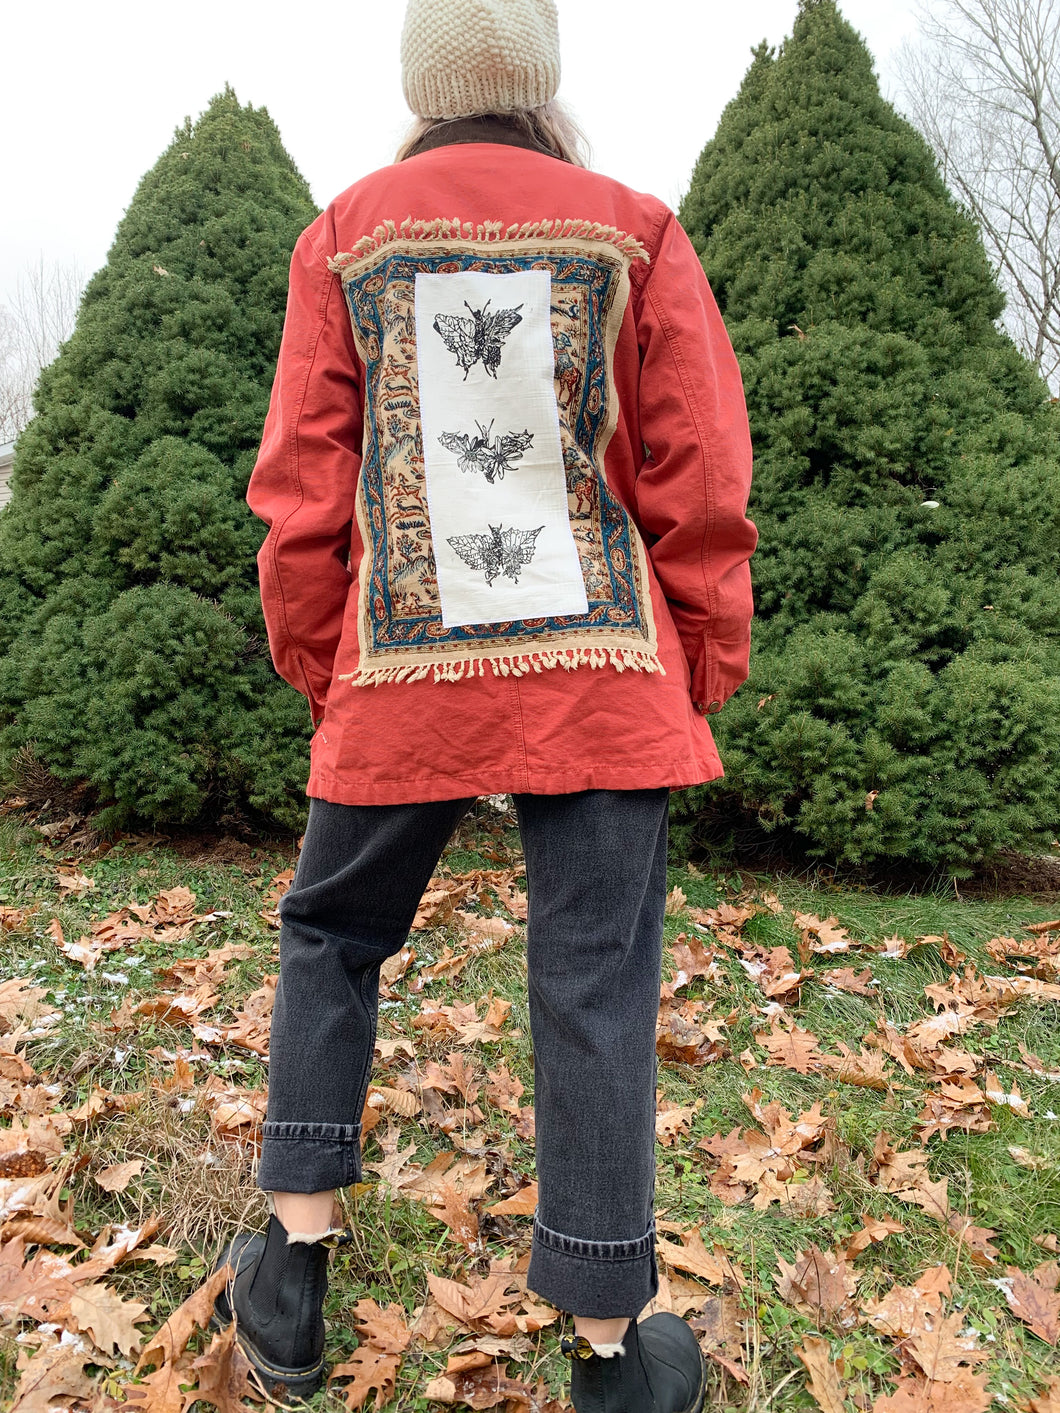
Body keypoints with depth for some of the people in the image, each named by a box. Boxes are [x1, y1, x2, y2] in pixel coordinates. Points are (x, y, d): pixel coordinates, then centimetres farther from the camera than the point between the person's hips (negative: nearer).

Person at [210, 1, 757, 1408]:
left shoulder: (344, 236, 7)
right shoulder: (636, 232, 5)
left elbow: (302, 488, 4)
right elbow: (702, 484, 1)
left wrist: (315, 662, 15)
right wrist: (704, 672, 9)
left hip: (401, 677, 1)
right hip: (604, 673, 0)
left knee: (331, 936, 19)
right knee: (596, 984, 5)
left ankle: (289, 1281, 27)